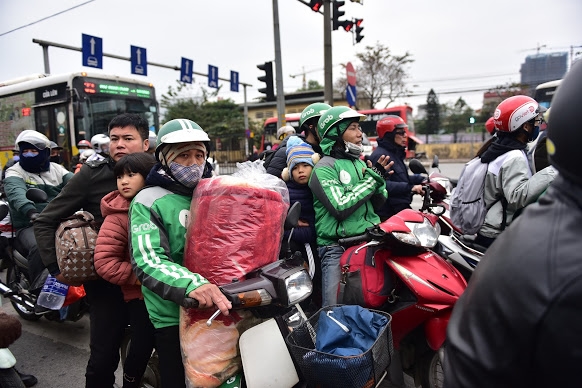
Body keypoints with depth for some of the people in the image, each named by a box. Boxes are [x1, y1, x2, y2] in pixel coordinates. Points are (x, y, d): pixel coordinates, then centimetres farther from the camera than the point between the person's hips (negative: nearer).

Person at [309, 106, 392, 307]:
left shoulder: (359, 163, 14)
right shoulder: (324, 167, -7)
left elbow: (378, 202, 15)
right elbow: (340, 207, -19)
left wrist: (379, 177, -4)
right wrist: (372, 179, -13)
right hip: (337, 247, -6)